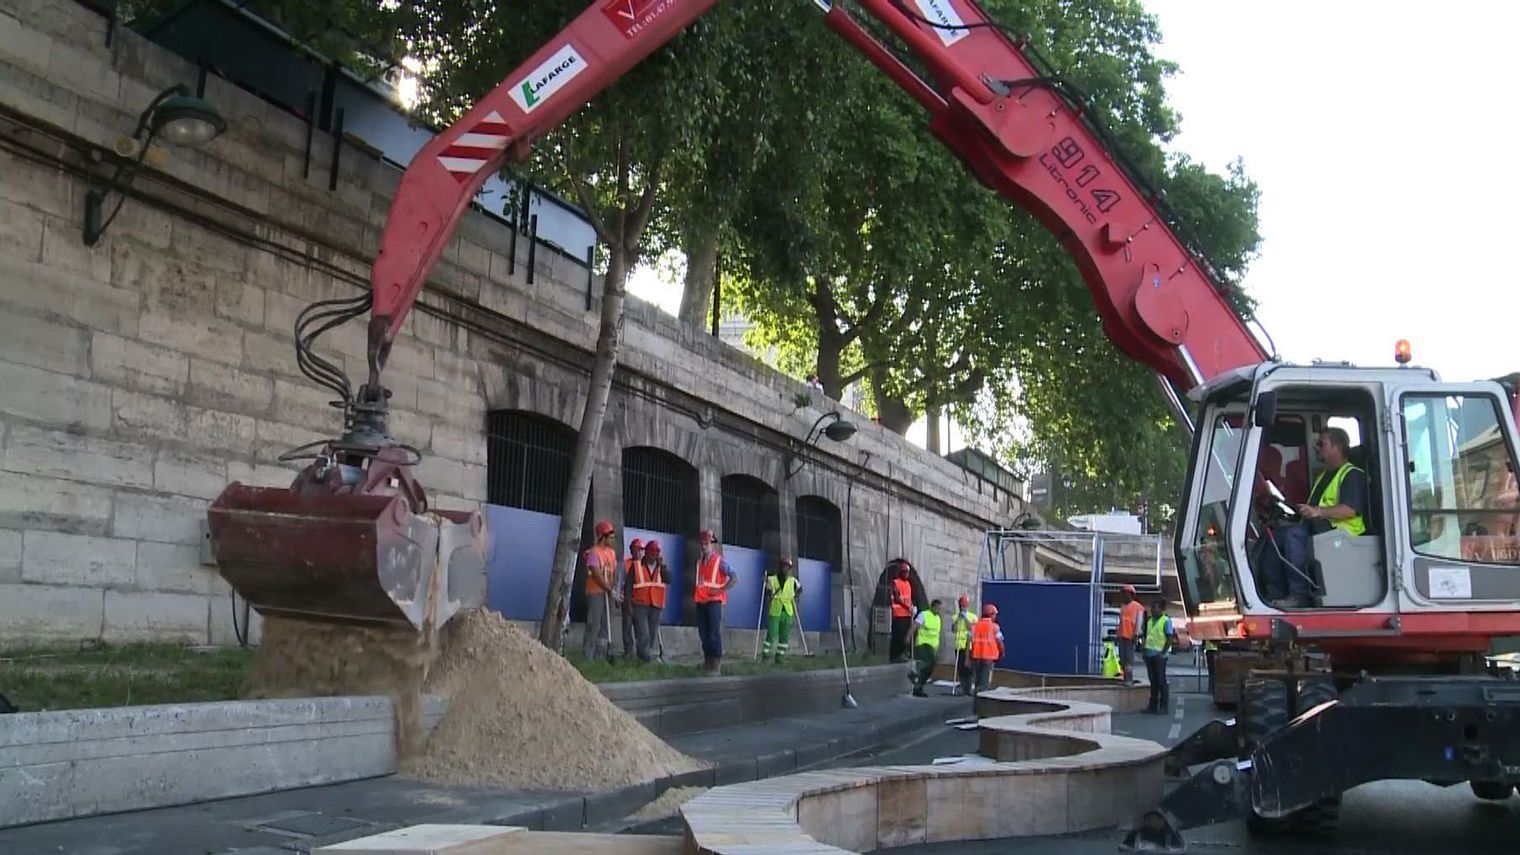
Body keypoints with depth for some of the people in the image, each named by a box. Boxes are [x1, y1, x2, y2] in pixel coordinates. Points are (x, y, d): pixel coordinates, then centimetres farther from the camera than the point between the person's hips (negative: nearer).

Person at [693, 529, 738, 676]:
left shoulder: (720, 560, -4)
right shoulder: (699, 562, 14)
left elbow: (735, 578, -8)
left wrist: (721, 590, -12)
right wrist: (697, 592, 9)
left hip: (714, 601, -6)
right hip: (700, 601, 6)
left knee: (714, 634, -9)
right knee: (703, 633, 8)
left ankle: (716, 666, -8)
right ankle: (707, 662, 17)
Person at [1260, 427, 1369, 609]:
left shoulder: (1353, 475, -2)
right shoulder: (1323, 475, 30)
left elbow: (1350, 510, -18)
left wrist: (1318, 511, -27)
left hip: (1339, 529, -9)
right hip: (1315, 526, 9)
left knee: (1294, 534, -32)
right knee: (1274, 535, -10)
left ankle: (1299, 596, -32)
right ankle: (1275, 595, -16)